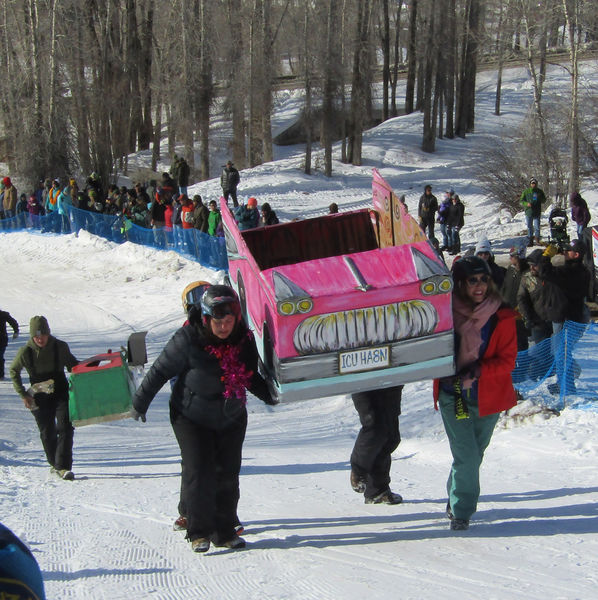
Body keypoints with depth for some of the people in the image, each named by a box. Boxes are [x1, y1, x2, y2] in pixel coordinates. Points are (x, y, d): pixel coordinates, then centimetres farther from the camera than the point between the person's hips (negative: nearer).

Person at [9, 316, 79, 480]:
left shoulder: (60, 347, -8)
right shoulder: (25, 352, -10)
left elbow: (71, 364, 13)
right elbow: (13, 371, 6)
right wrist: (23, 394, 2)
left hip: (61, 393, 0)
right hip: (40, 397, 0)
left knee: (65, 428, -14)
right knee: (47, 432, 5)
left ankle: (63, 467, -15)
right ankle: (55, 464, 26)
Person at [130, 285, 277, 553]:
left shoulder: (244, 340, -7)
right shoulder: (187, 340, -20)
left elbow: (250, 376, 12)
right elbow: (160, 371, -9)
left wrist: (267, 394, 0)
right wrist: (140, 402, -3)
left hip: (232, 418, 4)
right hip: (192, 418, -3)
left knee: (227, 475, 3)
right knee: (199, 473, -11)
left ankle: (225, 531, 14)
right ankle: (199, 532, 1)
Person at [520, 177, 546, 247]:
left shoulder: (539, 191, 7)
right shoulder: (526, 191, 3)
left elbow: (544, 200, 15)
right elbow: (521, 201, 4)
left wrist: (540, 199, -8)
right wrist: (526, 203, -16)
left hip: (537, 212, 0)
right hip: (528, 212, 0)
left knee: (537, 227, -4)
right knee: (529, 227, 7)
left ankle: (537, 240, 5)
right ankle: (530, 241, 14)